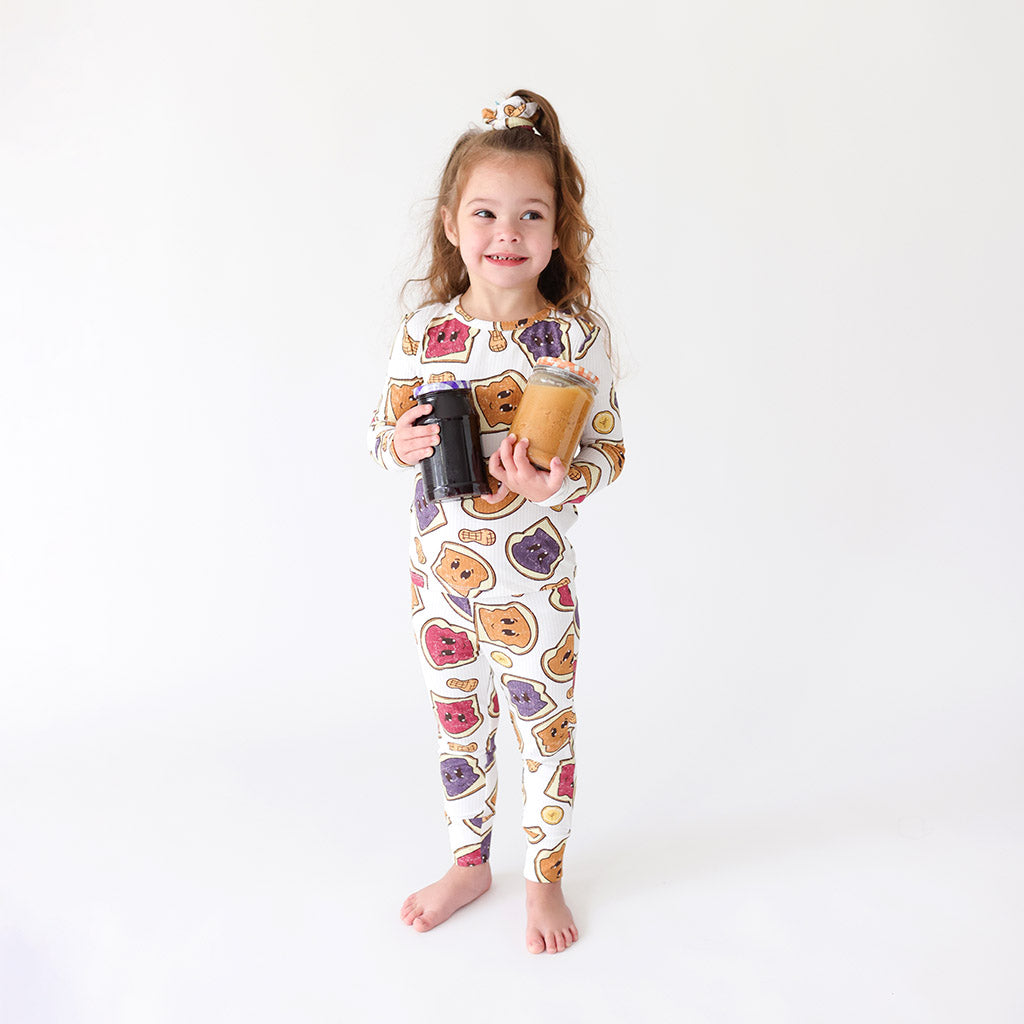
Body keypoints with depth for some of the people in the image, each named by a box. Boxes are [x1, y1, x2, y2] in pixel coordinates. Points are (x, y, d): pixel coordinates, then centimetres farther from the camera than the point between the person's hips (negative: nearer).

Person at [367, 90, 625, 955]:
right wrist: (403, 443, -16)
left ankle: (545, 878, 36)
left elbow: (608, 448, -6)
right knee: (457, 723, 19)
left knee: (545, 725, 12)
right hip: (439, 567, 3)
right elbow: (385, 431, 7)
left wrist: (559, 482, -26)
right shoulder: (420, 333, -2)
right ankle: (469, 861, 42)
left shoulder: (577, 337, -10)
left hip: (533, 575, -3)